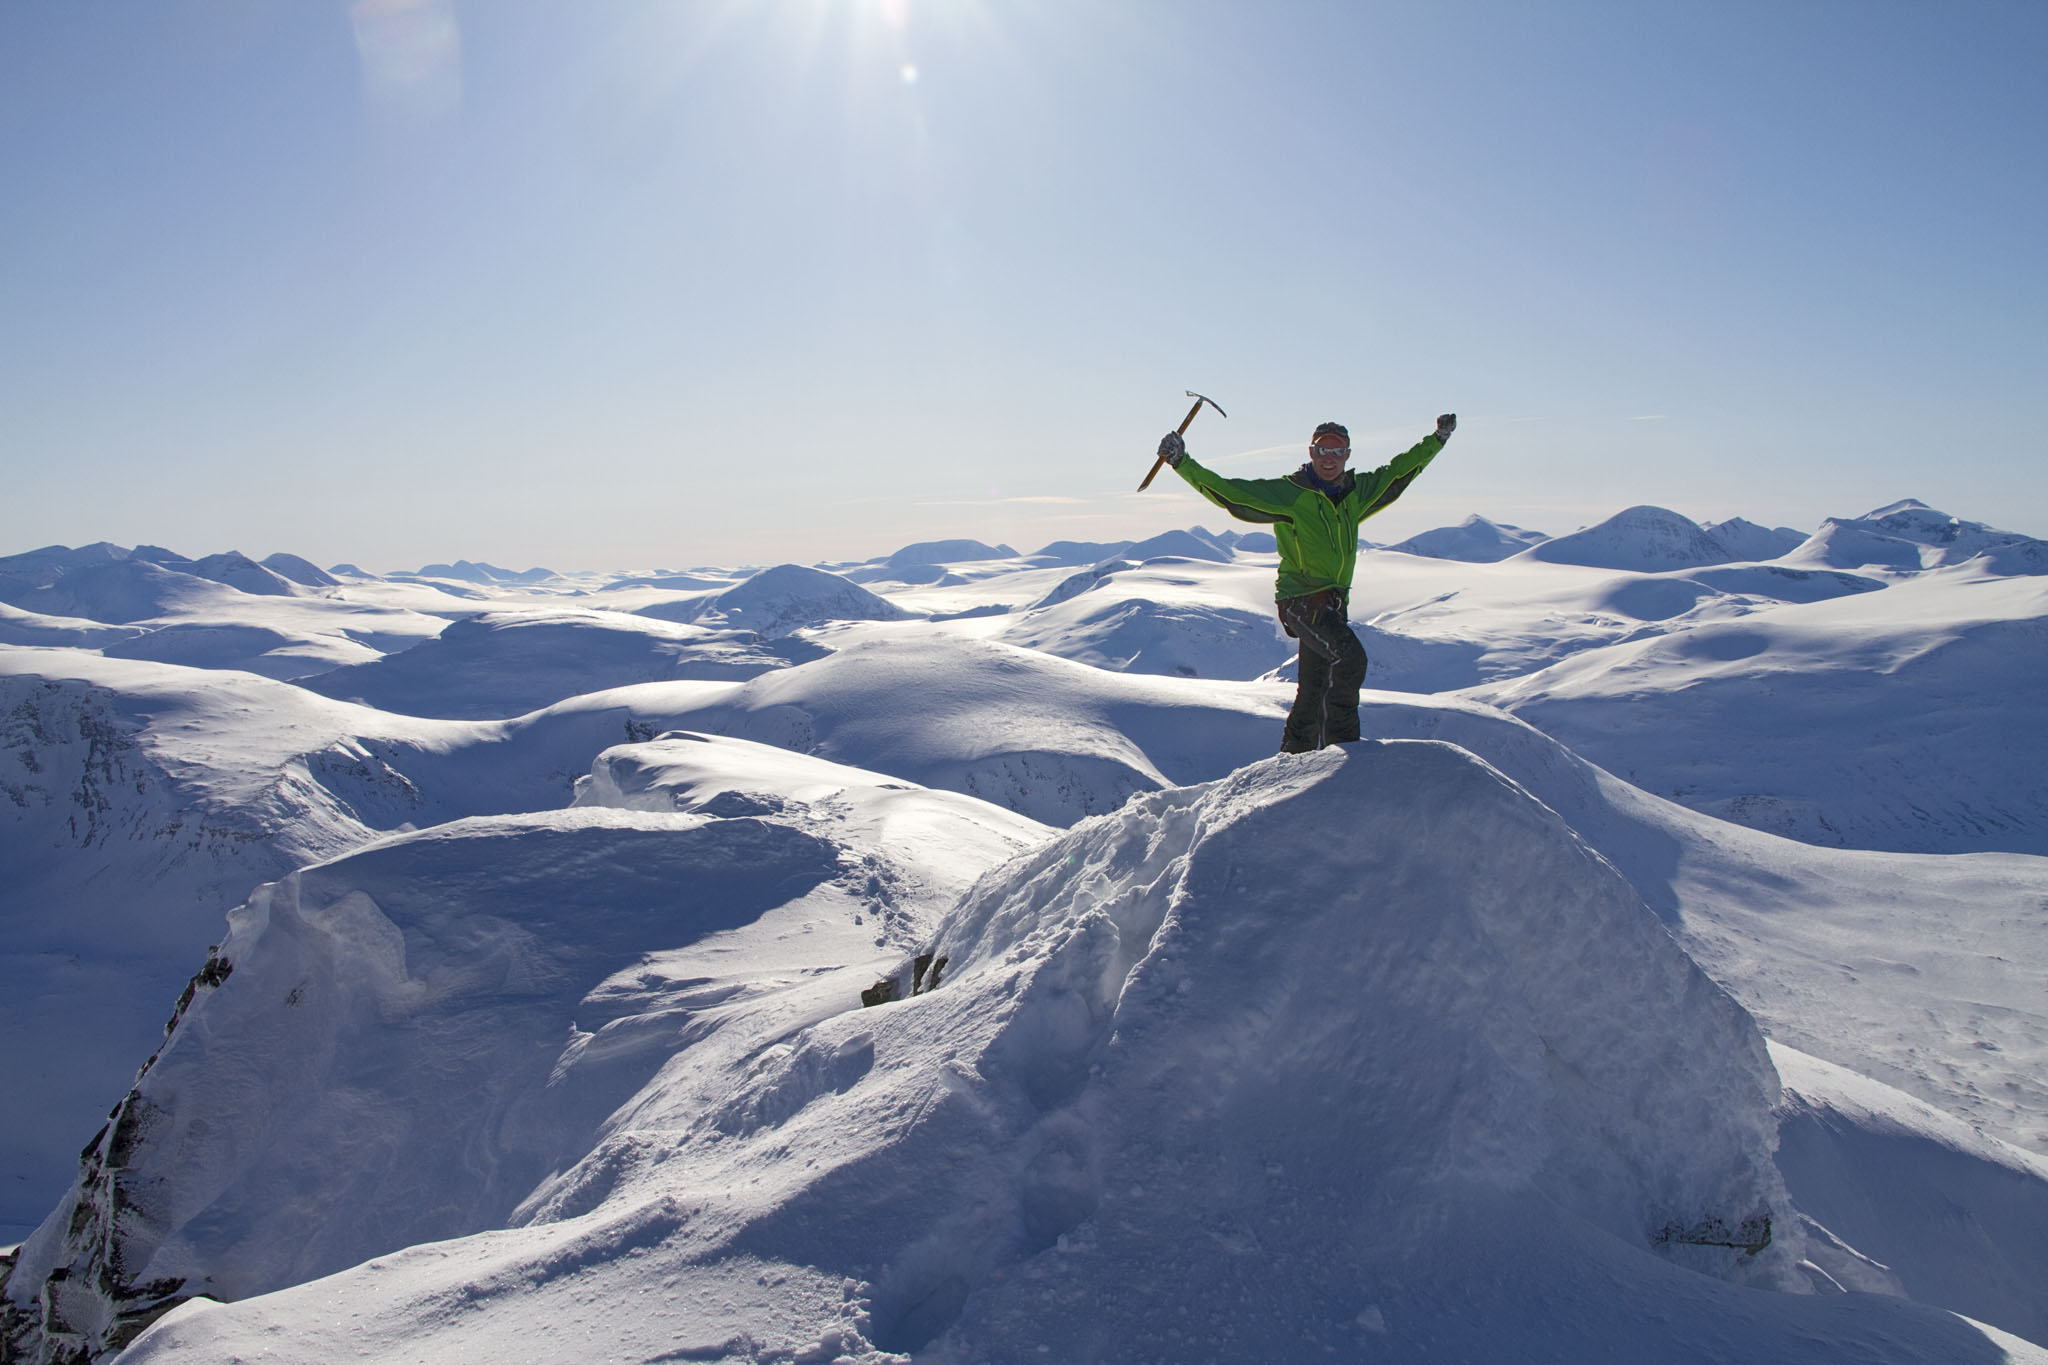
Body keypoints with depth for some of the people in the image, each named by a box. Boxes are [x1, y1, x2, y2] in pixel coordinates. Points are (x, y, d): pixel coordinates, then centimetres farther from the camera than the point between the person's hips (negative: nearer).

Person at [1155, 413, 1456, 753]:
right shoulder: (1287, 493, -7)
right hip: (1300, 597, -7)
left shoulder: (1357, 492, 11)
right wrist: (1182, 462, -19)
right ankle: (1340, 745, -17)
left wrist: (1437, 440, 29)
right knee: (1351, 656, -25)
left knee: (1314, 690, 12)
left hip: (1334, 603, 7)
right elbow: (1230, 492, -10)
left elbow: (1397, 472, 27)